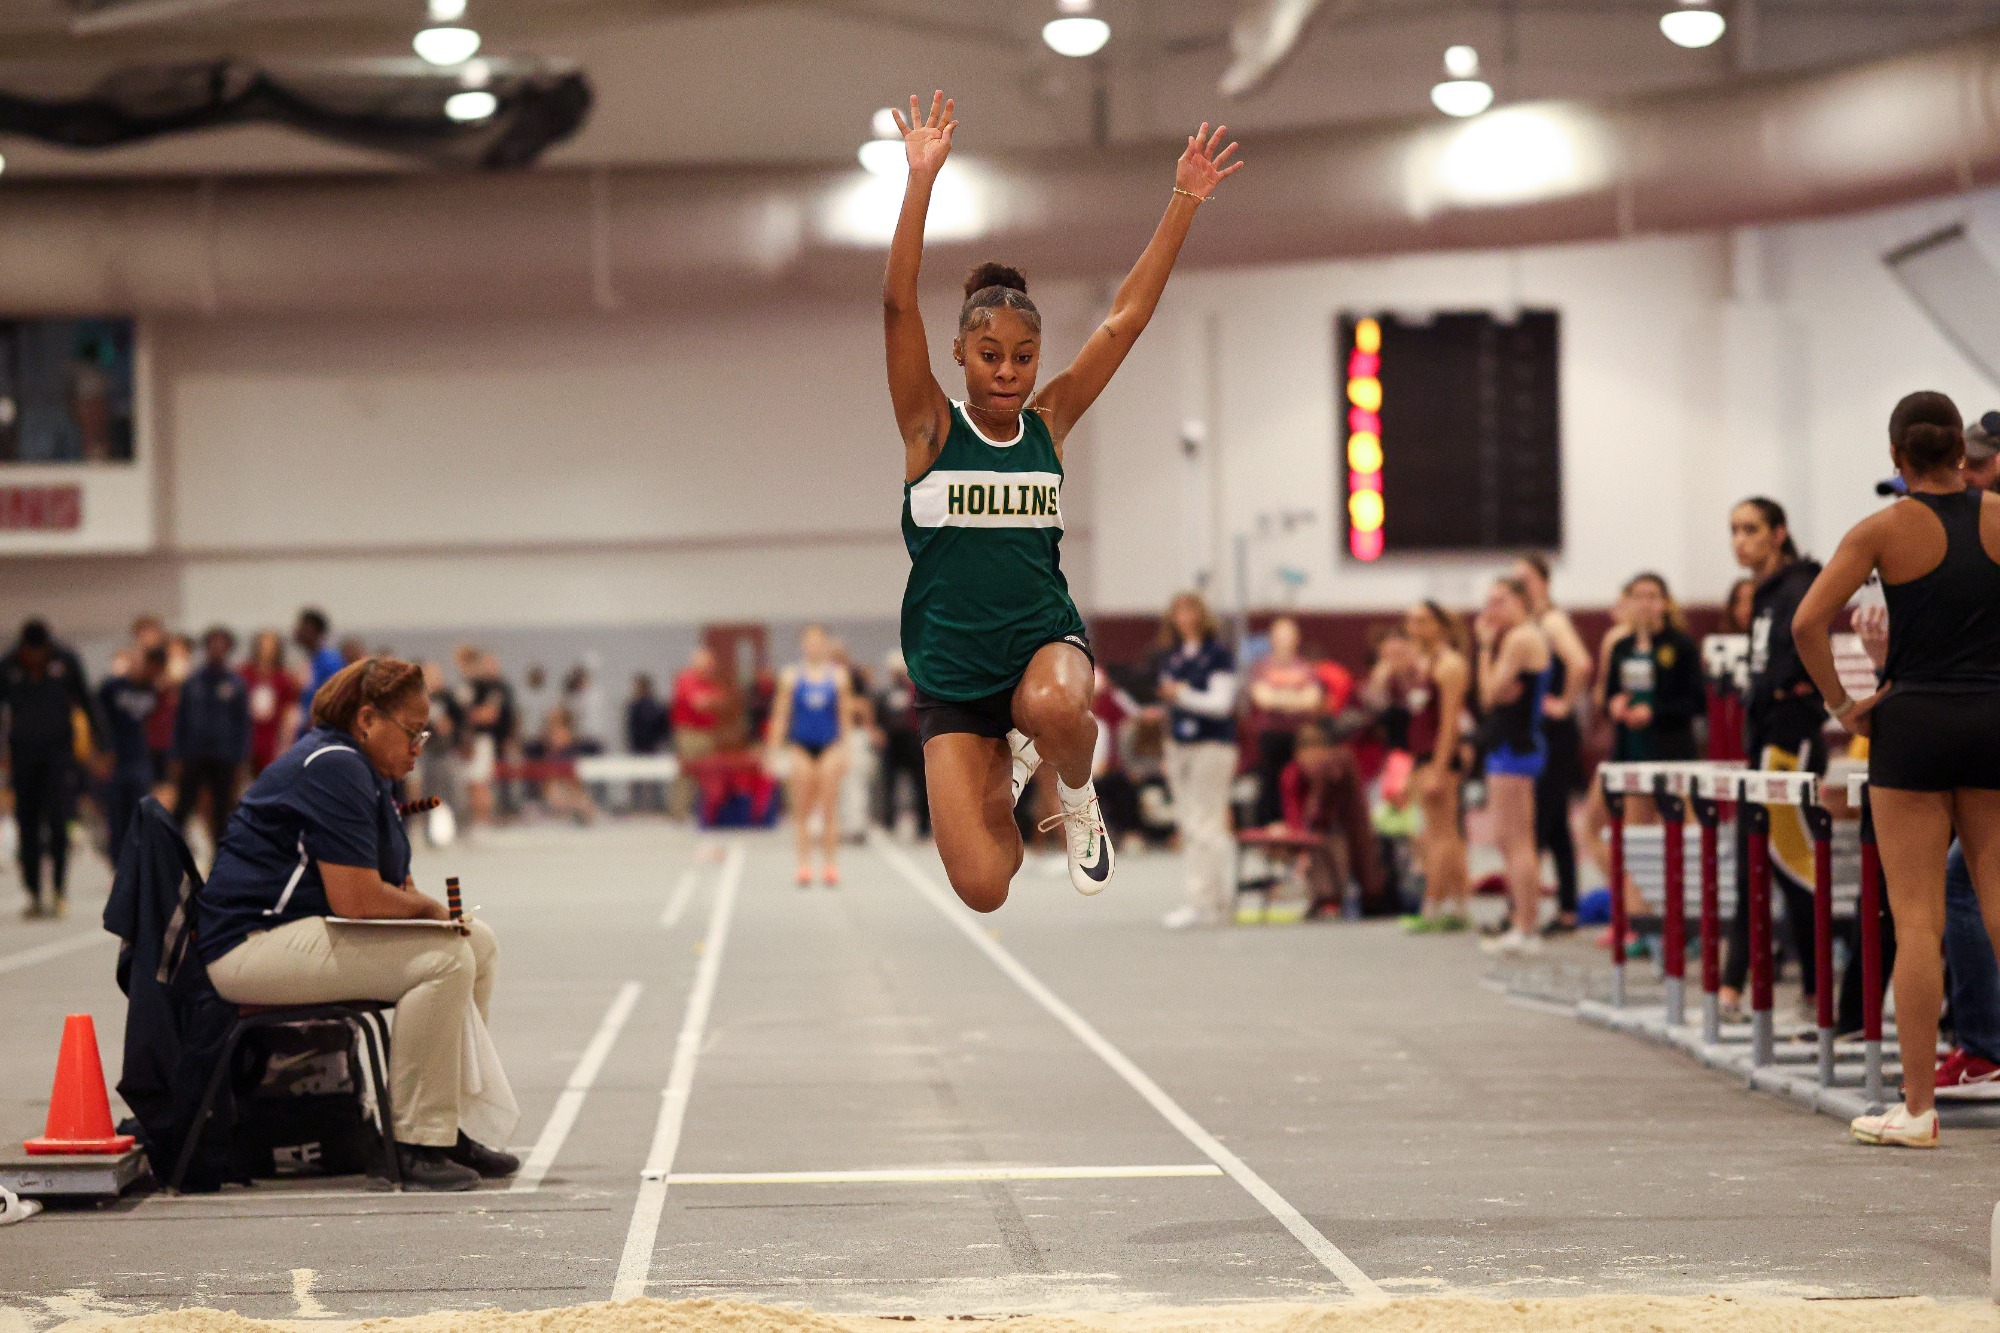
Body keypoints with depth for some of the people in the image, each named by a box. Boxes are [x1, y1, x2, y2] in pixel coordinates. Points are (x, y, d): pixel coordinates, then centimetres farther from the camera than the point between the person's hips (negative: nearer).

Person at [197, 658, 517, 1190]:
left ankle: (447, 1128, 10)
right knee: (444, 959, -25)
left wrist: (425, 904, 0)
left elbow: (393, 883, 23)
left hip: (308, 933, 11)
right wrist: (427, 907, -7)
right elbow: (358, 899, -25)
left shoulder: (370, 774, 17)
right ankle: (416, 1144, -21)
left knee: (479, 944, 10)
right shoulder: (332, 768, -18)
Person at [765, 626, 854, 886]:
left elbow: (845, 715, 8)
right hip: (800, 746, 0)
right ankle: (804, 863, 2)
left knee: (830, 810, -2)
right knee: (801, 810, -1)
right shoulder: (791, 677, 4)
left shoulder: (838, 676, 5)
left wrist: (845, 750, 3)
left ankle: (830, 864, 4)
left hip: (830, 747, 0)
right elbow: (781, 714, 6)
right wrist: (775, 748, 2)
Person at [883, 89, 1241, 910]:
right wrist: (921, 180, -26)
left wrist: (1184, 203, -6)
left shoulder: (1048, 424, 2)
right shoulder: (930, 427, -4)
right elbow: (898, 305, -16)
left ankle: (1077, 797, -2)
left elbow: (1126, 319, -1)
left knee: (1054, 709, -39)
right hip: (949, 672, -1)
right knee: (982, 889, -9)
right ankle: (998, 784, 27)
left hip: (1044, 638, 1)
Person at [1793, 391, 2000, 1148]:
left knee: (1918, 921, -1)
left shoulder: (1885, 530, -5)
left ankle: (1918, 1106, -2)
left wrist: (1841, 704, -2)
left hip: (1914, 723, -3)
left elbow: (1807, 622, -13)